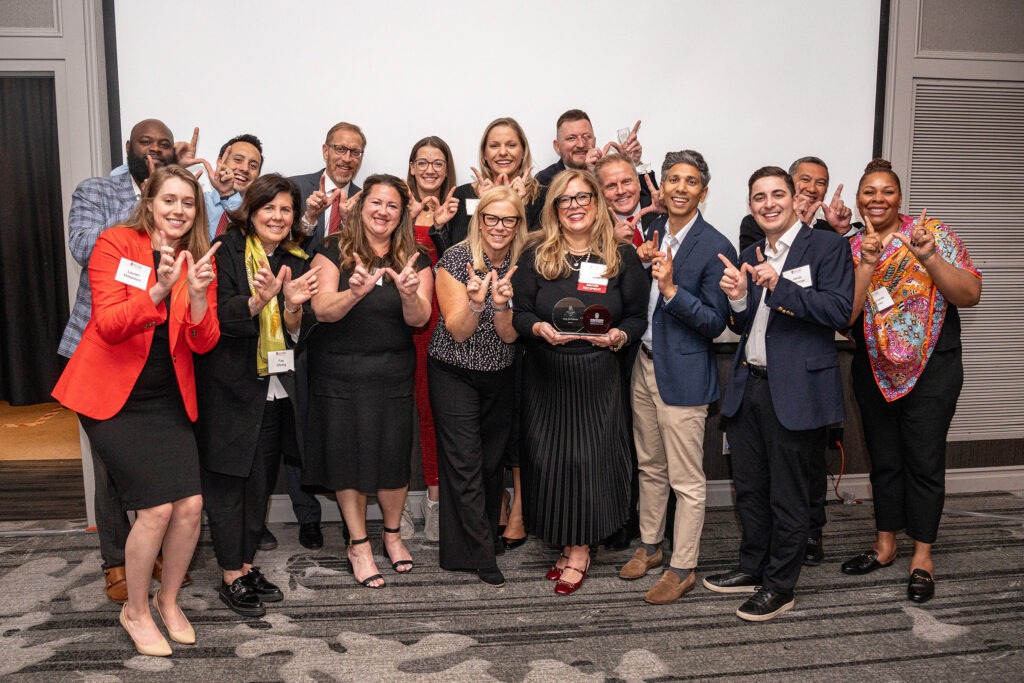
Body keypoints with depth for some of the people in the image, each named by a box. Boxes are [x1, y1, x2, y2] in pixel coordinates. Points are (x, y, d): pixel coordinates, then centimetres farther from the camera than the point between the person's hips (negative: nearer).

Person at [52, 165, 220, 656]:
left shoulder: (200, 260, 4)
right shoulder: (115, 244, -7)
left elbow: (203, 343, -3)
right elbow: (108, 326, -16)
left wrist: (197, 293, -21)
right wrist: (158, 290, -31)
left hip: (167, 398, 4)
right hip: (112, 397, -4)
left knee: (191, 504, -6)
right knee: (157, 508, -11)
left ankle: (168, 599, 22)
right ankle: (135, 611, 14)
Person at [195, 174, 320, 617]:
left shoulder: (295, 262, 9)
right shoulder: (226, 251, -6)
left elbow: (298, 333, 4)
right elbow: (218, 318, -14)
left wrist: (293, 306, -18)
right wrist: (258, 300, -31)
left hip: (275, 389, 5)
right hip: (228, 386, -5)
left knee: (261, 479, 12)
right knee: (228, 480, 2)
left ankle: (246, 563, 26)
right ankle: (231, 577, 13)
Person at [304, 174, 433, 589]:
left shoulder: (415, 260, 3)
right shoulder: (334, 251, -3)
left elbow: (419, 319, -9)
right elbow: (322, 309, -14)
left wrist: (410, 294, -30)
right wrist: (354, 293, -34)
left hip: (393, 374, 1)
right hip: (339, 372, -1)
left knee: (393, 456, 3)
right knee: (348, 456, 5)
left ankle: (392, 533, 30)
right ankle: (358, 545, 23)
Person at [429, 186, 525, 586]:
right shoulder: (455, 260, -13)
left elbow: (510, 335, -7)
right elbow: (458, 330, -15)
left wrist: (502, 305, -28)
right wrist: (475, 301, -35)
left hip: (501, 376, 4)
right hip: (454, 374, -3)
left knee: (492, 462, 12)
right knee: (464, 463, -3)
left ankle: (486, 536, 31)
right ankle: (482, 556, 7)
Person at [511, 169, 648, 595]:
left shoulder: (622, 256, 2)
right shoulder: (536, 256, 3)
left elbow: (639, 316, 4)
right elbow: (517, 313, 2)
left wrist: (618, 335, -16)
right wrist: (540, 329, -18)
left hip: (598, 377, -1)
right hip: (545, 376, 2)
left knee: (590, 456, -2)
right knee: (549, 456, 4)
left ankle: (579, 549, 15)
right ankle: (567, 543, 22)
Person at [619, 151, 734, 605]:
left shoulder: (715, 247, -14)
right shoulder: (652, 233, 6)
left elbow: (714, 323, -16)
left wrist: (671, 288, -26)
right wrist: (641, 264, -6)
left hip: (683, 374, -7)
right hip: (644, 363, 7)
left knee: (686, 480, 4)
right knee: (650, 467, 21)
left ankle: (682, 568, 19)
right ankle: (650, 545, 38)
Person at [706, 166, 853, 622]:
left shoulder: (827, 246, -5)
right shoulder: (750, 256, 14)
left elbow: (840, 311, -16)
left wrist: (780, 285, -24)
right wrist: (737, 298, -6)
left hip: (795, 390, -6)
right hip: (747, 386, 6)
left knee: (787, 495, 5)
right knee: (749, 488, 17)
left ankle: (780, 586, 21)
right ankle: (753, 569, 34)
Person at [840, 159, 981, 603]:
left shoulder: (934, 233, -5)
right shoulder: (850, 251, 2)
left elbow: (970, 295, -11)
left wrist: (928, 256, -24)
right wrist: (867, 265, -19)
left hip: (931, 367, -3)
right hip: (874, 370, 3)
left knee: (924, 460, 2)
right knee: (883, 460, 14)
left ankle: (923, 556, 17)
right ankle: (885, 545, 29)